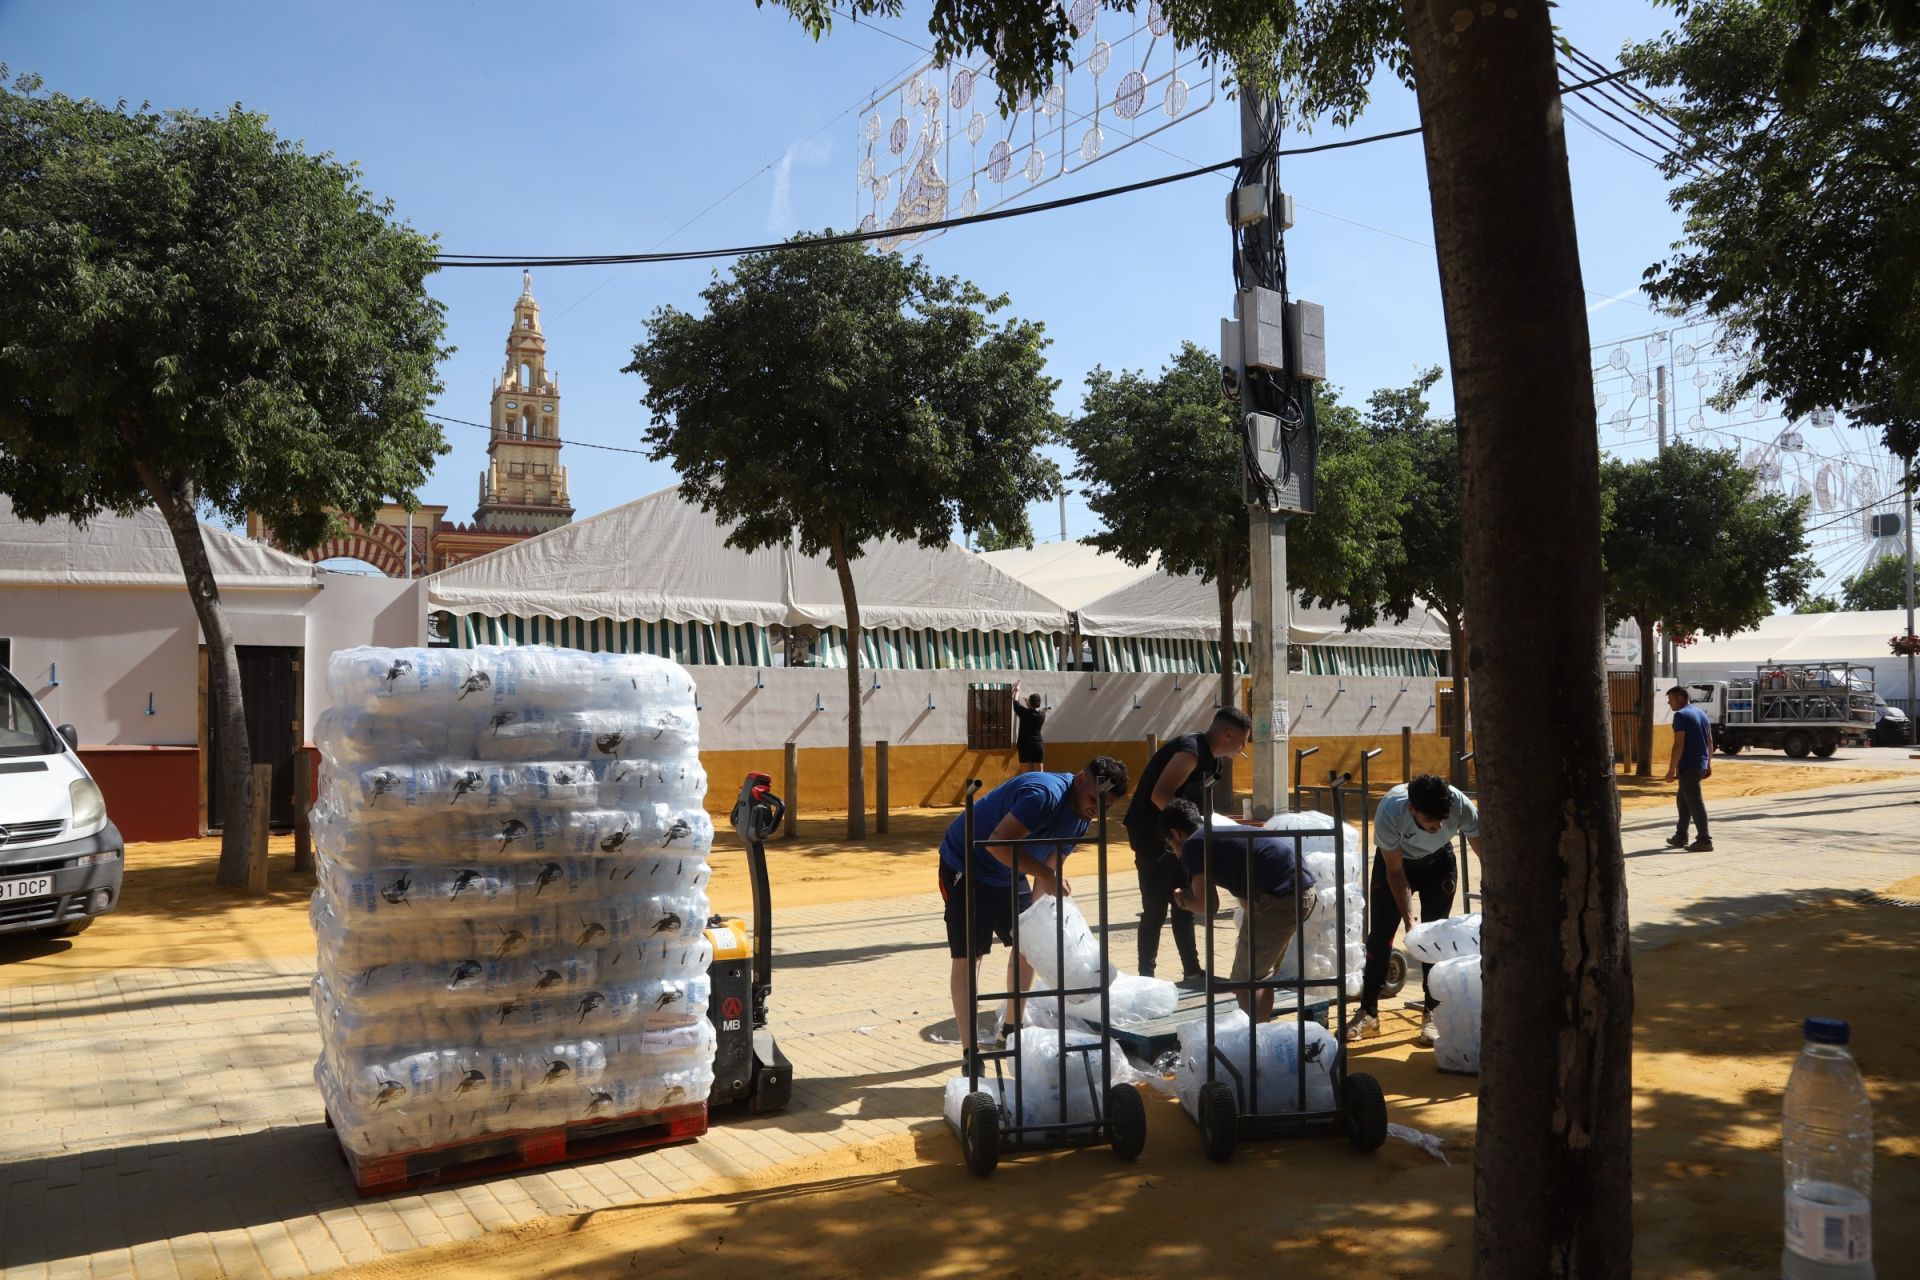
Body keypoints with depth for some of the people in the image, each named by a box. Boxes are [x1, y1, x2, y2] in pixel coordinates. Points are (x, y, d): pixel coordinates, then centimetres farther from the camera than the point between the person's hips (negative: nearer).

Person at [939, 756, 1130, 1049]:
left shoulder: (1080, 818, -2)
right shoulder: (1045, 794, -31)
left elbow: (1050, 866, 1)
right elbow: (998, 843, -39)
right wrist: (1046, 874, -37)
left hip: (1009, 875, 9)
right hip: (965, 866, -9)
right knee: (968, 955, -11)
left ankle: (1012, 1032, 28)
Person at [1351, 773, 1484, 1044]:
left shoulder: (1462, 807, -36)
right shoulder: (1389, 812, -39)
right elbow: (1395, 872, -25)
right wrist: (1409, 921, -30)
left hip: (1438, 862, 1)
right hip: (1395, 860, -1)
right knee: (1381, 933, -1)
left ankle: (1433, 1015, 6)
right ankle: (1368, 1014, 10)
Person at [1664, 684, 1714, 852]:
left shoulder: (1681, 715, -14)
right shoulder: (1701, 713, 15)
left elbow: (1679, 745, -19)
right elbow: (1710, 741, 18)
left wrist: (1671, 770, -17)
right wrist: (1708, 764, 23)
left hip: (1689, 766, -9)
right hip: (1701, 765, 9)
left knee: (1695, 802, -6)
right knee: (1682, 799, 18)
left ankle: (1704, 840, -5)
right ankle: (1680, 837, 23)